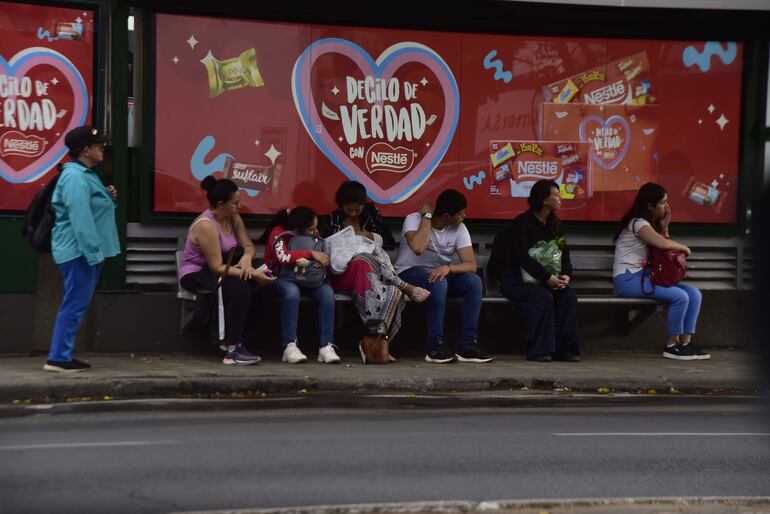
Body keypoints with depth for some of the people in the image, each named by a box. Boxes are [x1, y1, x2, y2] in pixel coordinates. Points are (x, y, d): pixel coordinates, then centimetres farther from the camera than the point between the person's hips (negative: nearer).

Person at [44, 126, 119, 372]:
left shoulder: (86, 175, 17)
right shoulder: (75, 177, -17)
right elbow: (81, 219, -24)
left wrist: (109, 197, 7)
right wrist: (93, 253, -26)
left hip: (85, 251, 11)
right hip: (78, 251, -11)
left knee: (76, 304, 13)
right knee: (75, 304, -9)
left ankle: (62, 355, 18)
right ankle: (58, 358, -6)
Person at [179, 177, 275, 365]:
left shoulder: (233, 218, 1)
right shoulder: (206, 226, -24)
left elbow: (249, 246, 1)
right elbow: (217, 268, -28)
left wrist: (247, 258, -24)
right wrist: (253, 274, -30)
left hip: (216, 271, 8)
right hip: (195, 276, -8)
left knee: (256, 284, -16)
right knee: (239, 286, -33)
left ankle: (234, 340, -7)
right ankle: (232, 349, -28)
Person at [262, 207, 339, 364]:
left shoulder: (313, 234, 3)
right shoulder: (279, 234, -14)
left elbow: (323, 256, 10)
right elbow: (283, 257, -31)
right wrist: (310, 253, -28)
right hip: (282, 277, -5)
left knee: (327, 292, -25)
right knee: (292, 292, -39)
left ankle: (326, 345, -26)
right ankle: (290, 346, -35)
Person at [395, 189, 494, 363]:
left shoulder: (459, 229, -3)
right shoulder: (414, 219, -15)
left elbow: (471, 265, -14)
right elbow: (417, 248, -36)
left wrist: (448, 268, -34)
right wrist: (427, 216, -25)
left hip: (442, 273, 5)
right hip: (409, 273, -5)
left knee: (474, 281, -22)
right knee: (438, 282, -37)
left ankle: (468, 344, -22)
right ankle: (436, 345, -30)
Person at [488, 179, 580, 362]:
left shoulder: (554, 224, 11)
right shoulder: (523, 223, -12)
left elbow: (564, 254, 7)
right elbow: (523, 257, -23)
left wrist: (566, 275, -15)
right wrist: (548, 278, -31)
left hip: (541, 278, 6)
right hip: (514, 278, -6)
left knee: (569, 296, -20)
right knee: (543, 297, -33)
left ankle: (565, 349, -17)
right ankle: (539, 351, -27)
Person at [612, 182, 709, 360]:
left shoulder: (653, 224, 19)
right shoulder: (638, 223, -11)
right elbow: (663, 243, -27)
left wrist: (664, 226, 5)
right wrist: (684, 248, -9)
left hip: (645, 276, 9)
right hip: (628, 279, -9)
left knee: (694, 294, -6)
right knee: (680, 296, -25)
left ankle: (685, 343, -8)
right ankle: (671, 345, -12)